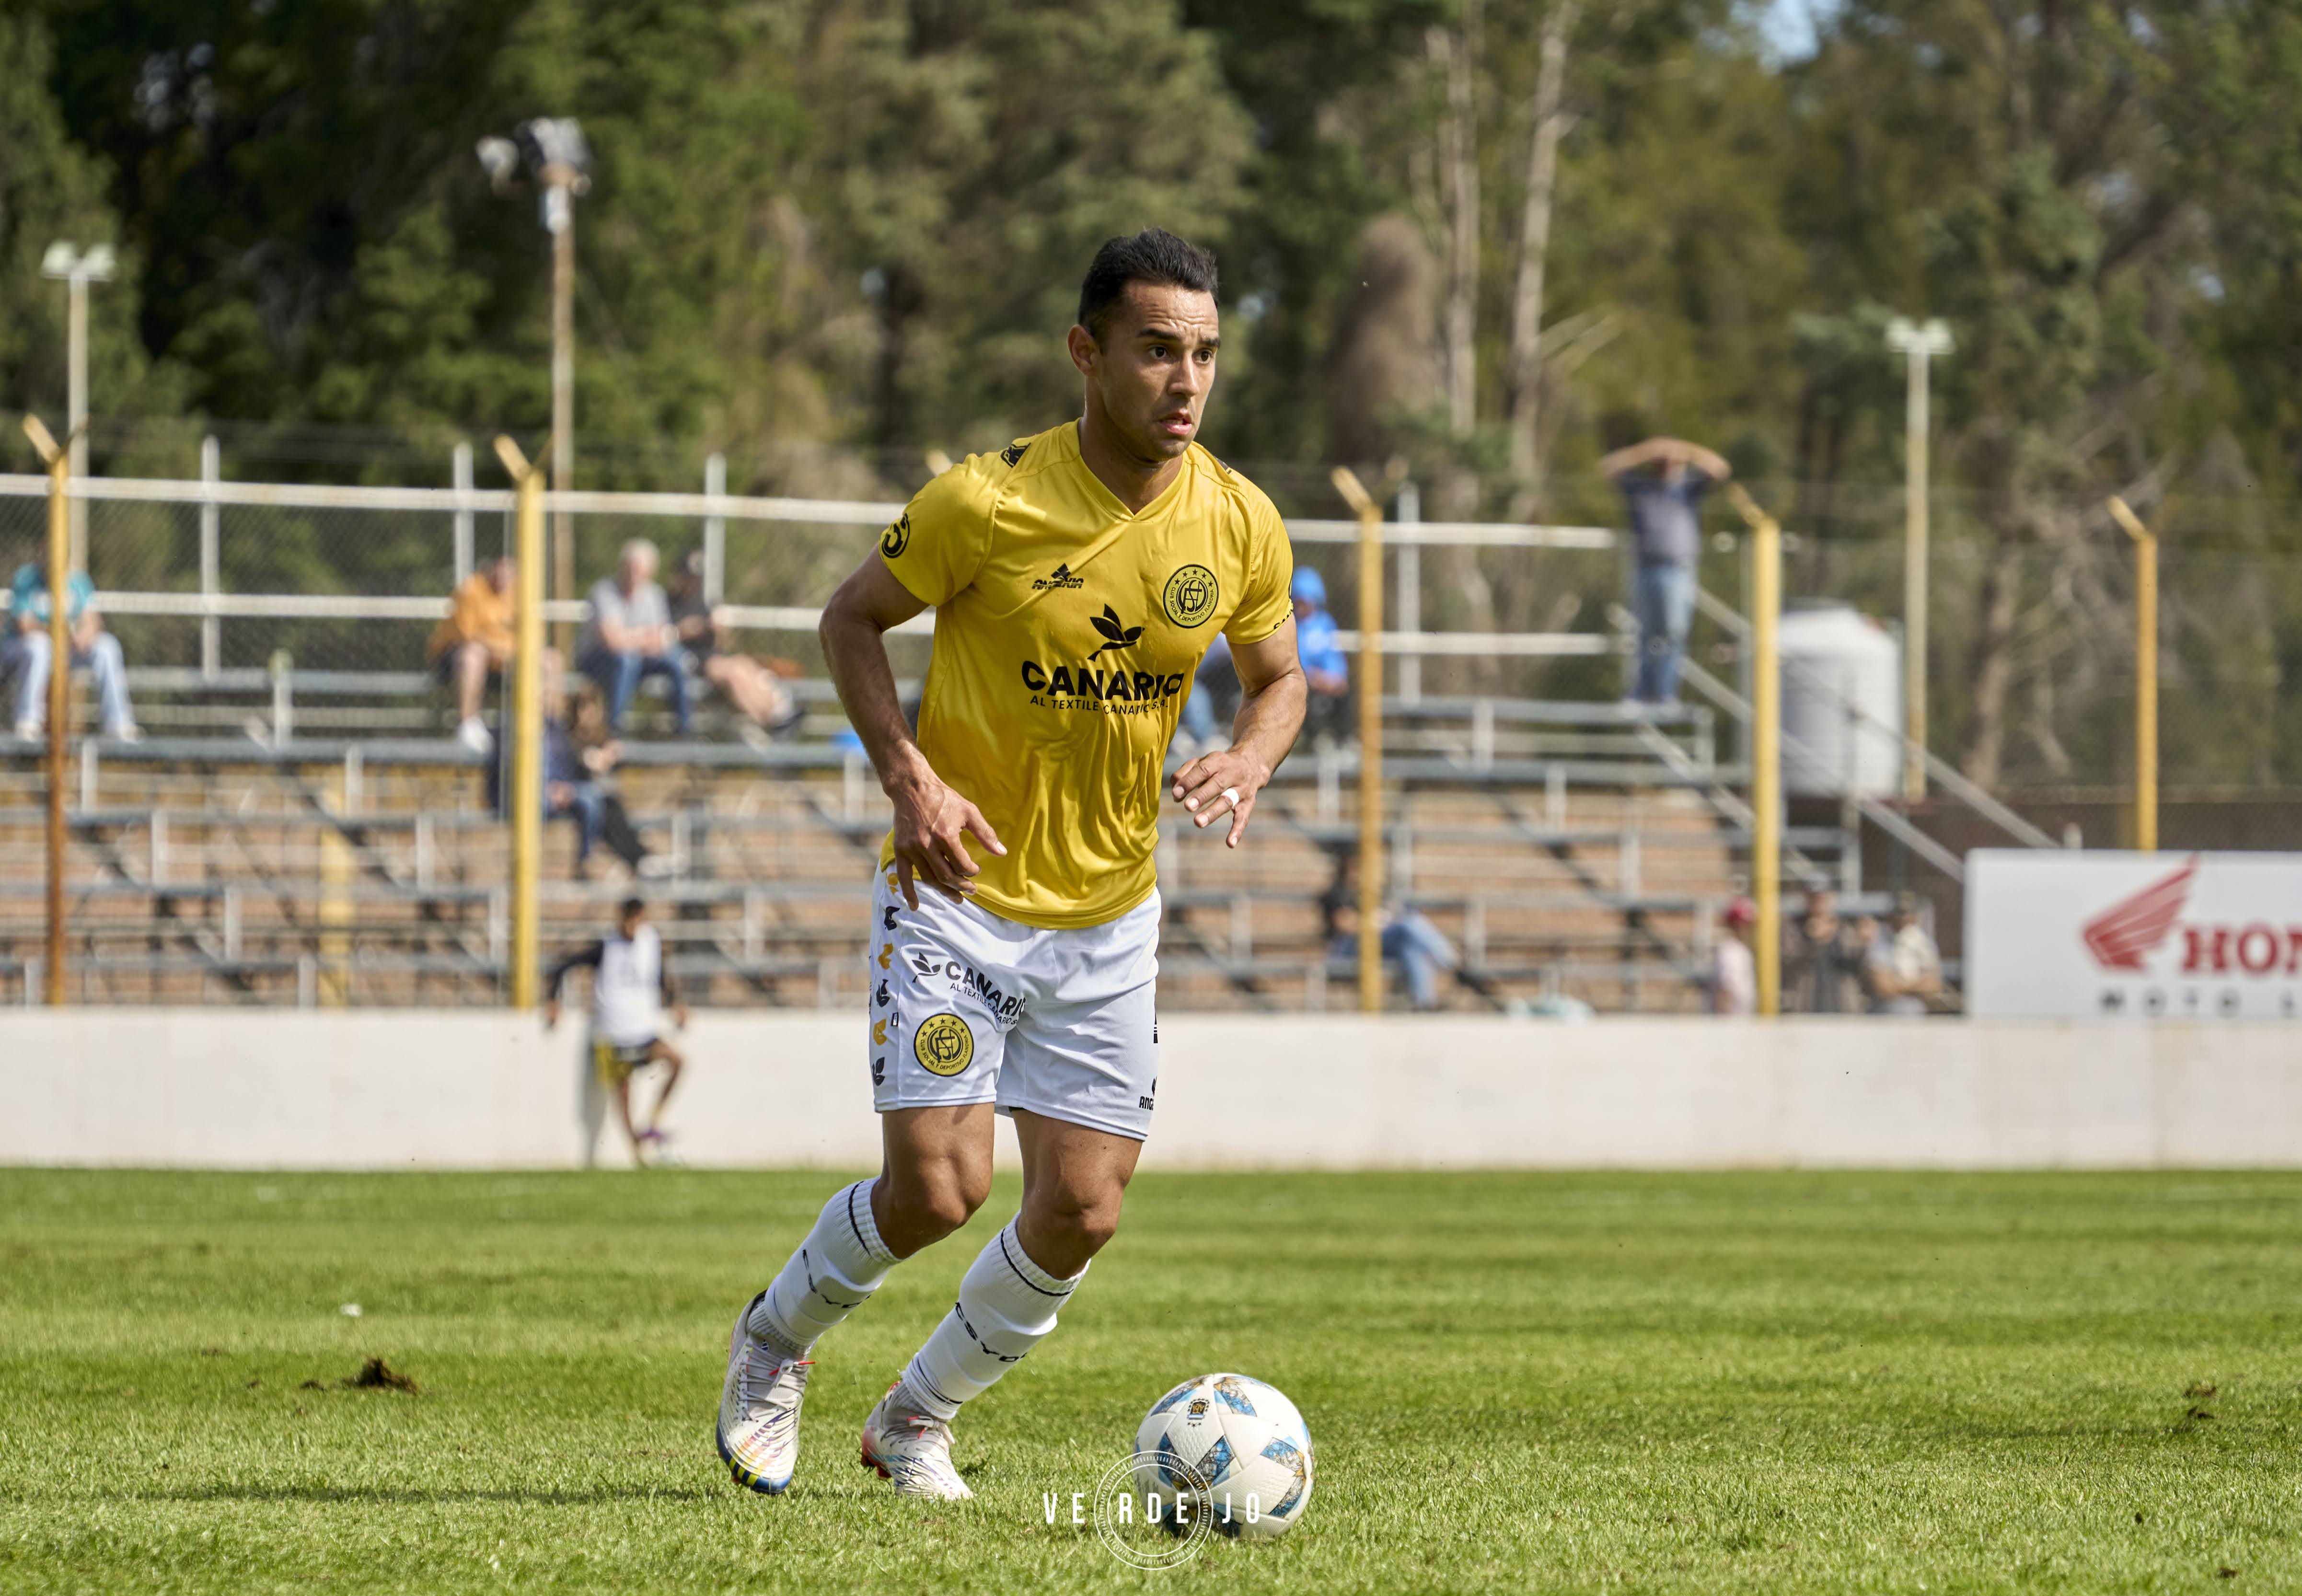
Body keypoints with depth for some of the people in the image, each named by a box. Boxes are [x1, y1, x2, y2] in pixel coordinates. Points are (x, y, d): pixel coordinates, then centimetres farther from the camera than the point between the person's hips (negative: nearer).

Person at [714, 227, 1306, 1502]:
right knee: (937, 1187, -14)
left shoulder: (1239, 525, -6)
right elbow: (850, 619, -4)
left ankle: (918, 1419, 24)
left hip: (1108, 915, 4)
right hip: (958, 887, -4)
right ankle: (776, 1342, 17)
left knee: (1079, 1214, -1)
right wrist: (909, 776, -18)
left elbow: (1278, 678, 11)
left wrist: (1248, 760, -12)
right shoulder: (990, 502, -17)